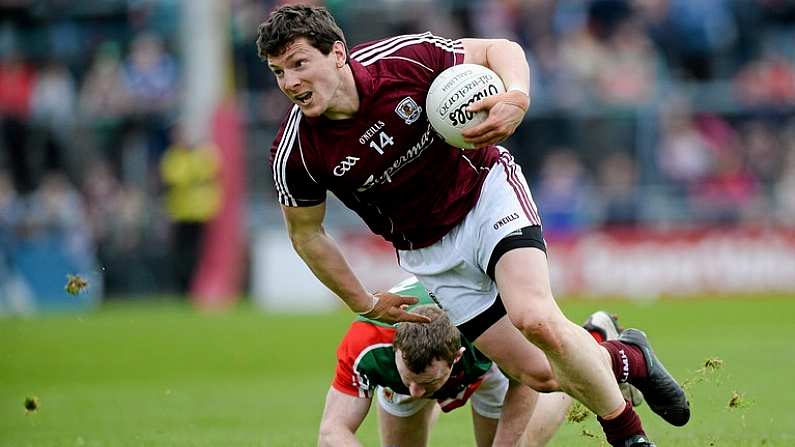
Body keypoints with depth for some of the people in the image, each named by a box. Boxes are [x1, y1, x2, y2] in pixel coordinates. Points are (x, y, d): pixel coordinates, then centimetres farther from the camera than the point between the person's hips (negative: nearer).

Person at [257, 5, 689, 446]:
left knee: (536, 320, -27)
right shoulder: (294, 154, -19)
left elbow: (501, 50, -9)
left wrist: (517, 98, -30)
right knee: (540, 374, -5)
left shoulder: (403, 58, -22)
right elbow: (306, 233, 0)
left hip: (488, 193, -2)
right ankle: (625, 358, 28)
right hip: (429, 255, 2)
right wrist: (364, 304, 5)